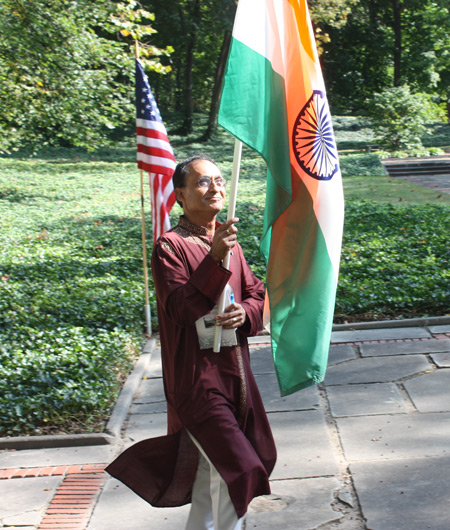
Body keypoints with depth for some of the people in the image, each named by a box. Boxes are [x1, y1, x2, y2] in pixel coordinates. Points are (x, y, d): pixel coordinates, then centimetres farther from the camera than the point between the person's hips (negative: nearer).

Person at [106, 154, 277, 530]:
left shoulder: (230, 241, 11)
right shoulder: (171, 246, -11)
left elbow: (258, 293, 15)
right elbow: (180, 308, -22)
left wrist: (246, 312, -8)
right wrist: (215, 259, -31)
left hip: (233, 370, 7)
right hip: (197, 376, -7)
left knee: (214, 471, 17)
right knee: (236, 469, -13)